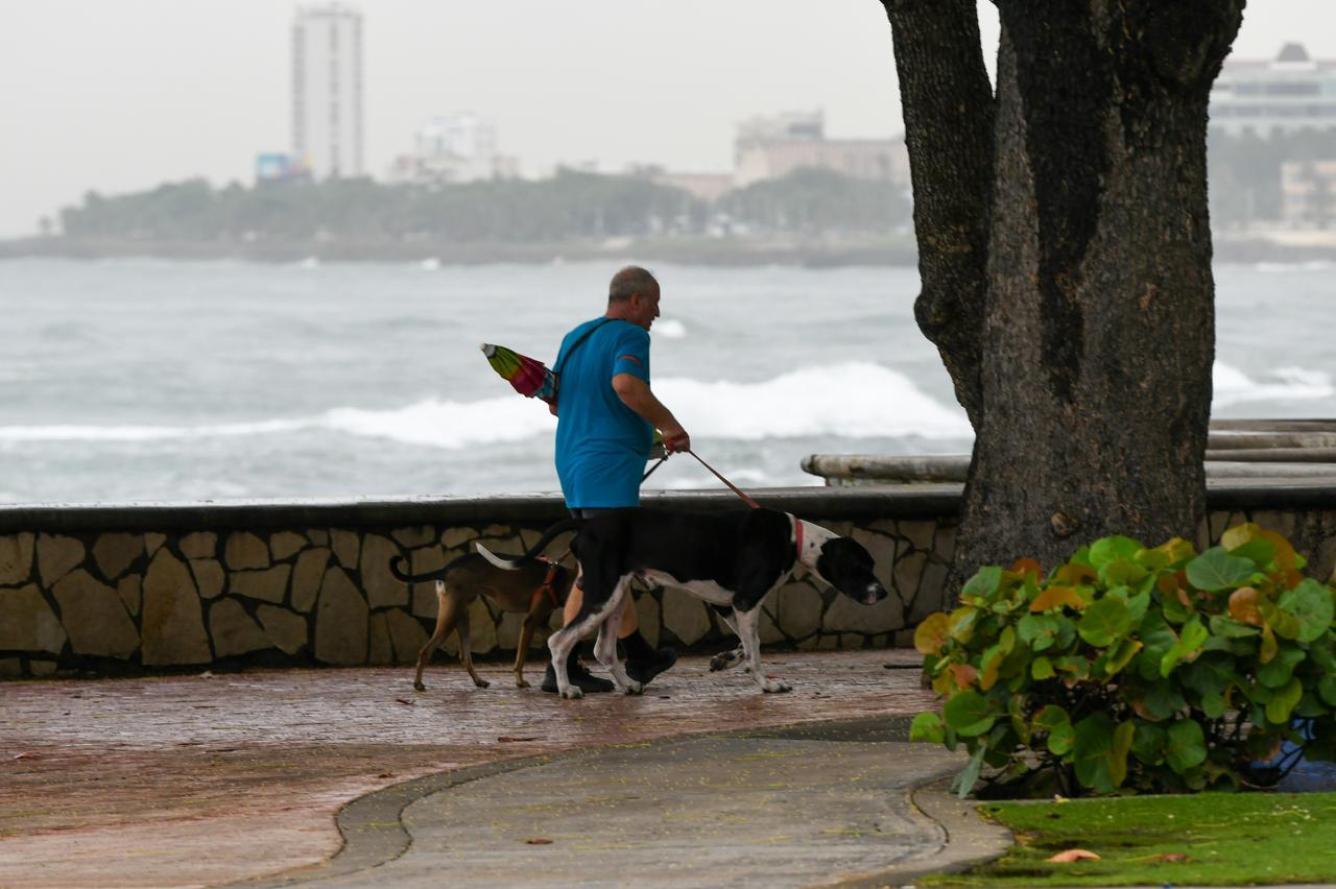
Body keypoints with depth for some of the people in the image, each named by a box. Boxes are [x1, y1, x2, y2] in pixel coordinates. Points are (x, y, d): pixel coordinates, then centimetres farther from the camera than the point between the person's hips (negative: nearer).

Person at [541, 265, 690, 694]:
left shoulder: (575, 338, 17)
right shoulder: (630, 337, -9)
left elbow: (556, 402, 23)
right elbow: (626, 385, -29)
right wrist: (670, 426, -18)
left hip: (574, 461, 10)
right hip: (610, 465, -10)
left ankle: (639, 655, 20)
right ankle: (562, 666, -11)